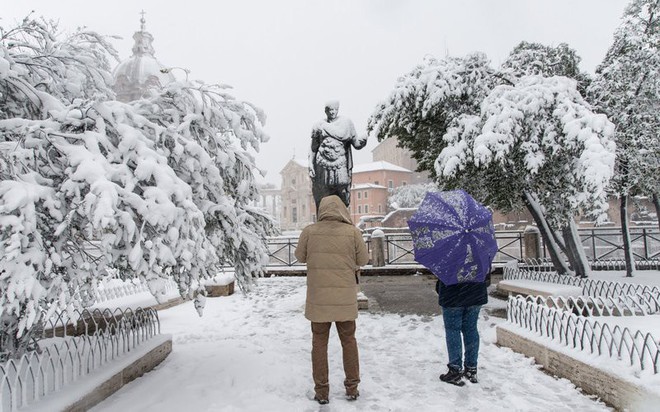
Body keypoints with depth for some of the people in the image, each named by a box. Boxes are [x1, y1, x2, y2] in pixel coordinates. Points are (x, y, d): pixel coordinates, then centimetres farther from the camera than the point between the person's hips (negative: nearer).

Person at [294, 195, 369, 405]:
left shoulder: (309, 232, -8)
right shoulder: (353, 232, -9)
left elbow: (300, 256, 6)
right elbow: (363, 260, 1)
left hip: (318, 298, 0)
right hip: (345, 299, 1)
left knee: (319, 343, 12)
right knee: (349, 341, 16)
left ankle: (321, 391, 18)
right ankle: (352, 388, 25)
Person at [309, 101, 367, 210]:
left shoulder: (346, 123, 9)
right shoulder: (319, 126, 11)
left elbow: (356, 144, 6)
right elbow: (313, 149, 13)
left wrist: (363, 141, -17)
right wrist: (311, 166, 3)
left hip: (340, 166, -1)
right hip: (323, 167, 1)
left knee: (342, 200, -5)